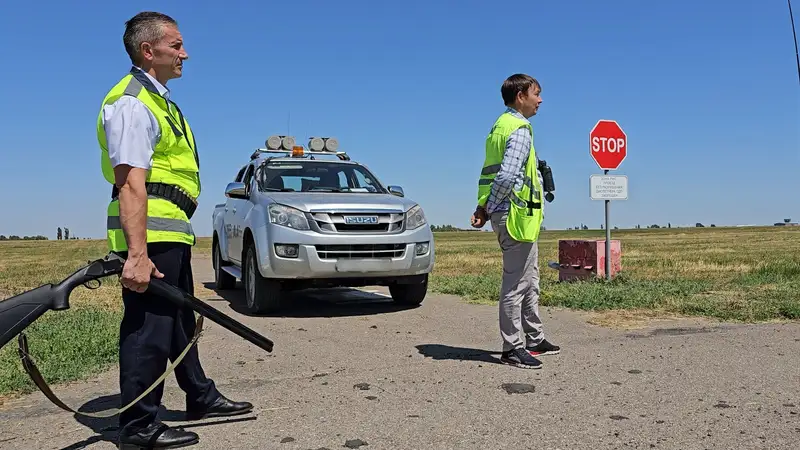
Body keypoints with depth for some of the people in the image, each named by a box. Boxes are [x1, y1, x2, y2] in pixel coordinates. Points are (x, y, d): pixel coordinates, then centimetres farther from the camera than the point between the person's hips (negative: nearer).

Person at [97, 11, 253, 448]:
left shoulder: (158, 100, 20)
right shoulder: (132, 103, -14)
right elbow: (130, 182, -24)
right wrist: (136, 253, -31)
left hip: (172, 232, 11)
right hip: (149, 233, -11)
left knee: (181, 320, 19)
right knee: (148, 328, -5)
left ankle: (201, 397, 33)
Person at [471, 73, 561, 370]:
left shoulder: (501, 126, 17)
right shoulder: (520, 130, -14)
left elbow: (490, 173, 14)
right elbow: (507, 176, -25)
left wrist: (483, 208, 7)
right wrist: (487, 210, -14)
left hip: (514, 217, 10)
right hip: (517, 215, -10)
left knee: (528, 282, 18)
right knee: (516, 285, -3)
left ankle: (535, 340, 29)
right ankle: (513, 348, 5)